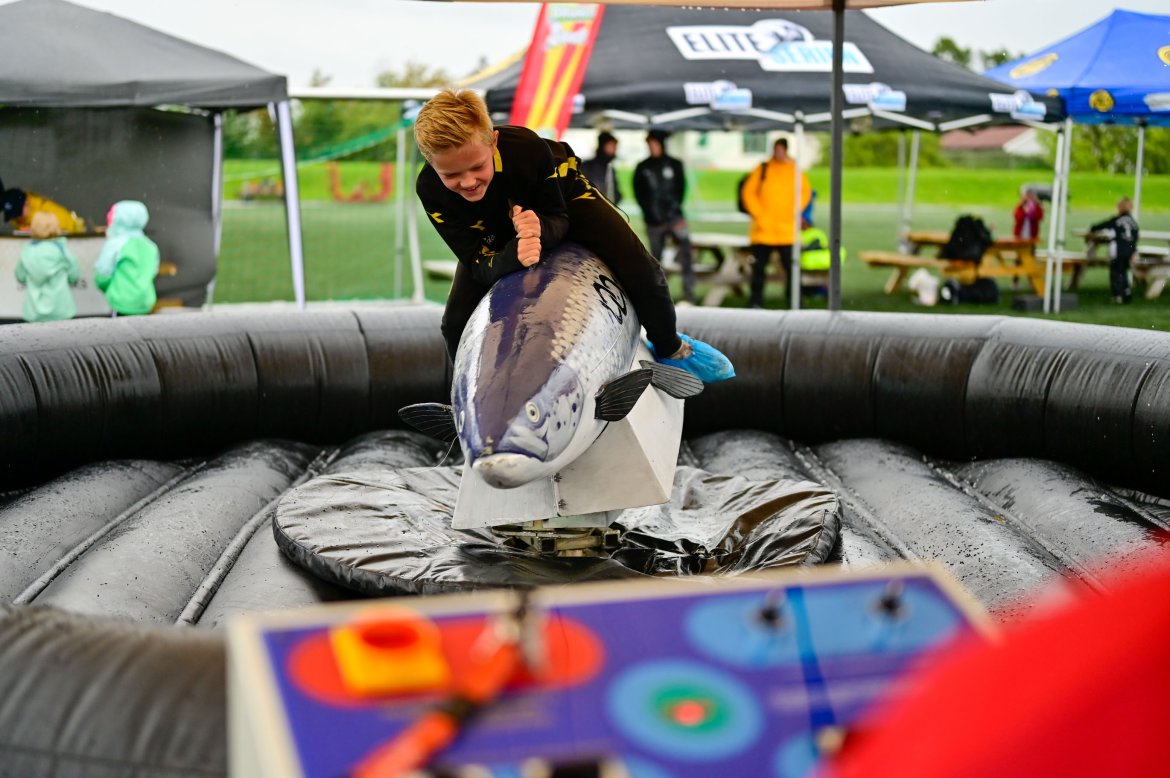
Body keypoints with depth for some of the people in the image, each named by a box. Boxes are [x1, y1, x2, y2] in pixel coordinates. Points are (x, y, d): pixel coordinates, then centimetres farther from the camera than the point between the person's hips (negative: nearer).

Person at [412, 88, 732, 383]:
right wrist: (511, 256, -57)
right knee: (456, 324, -11)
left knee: (641, 271, -14)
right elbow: (476, 261, -34)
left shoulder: (527, 147, -41)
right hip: (494, 236, 1)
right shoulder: (430, 190, -37)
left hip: (562, 195, -1)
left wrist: (540, 229, -51)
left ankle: (671, 348, 16)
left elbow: (557, 219, -26)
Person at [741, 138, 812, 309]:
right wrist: (757, 214, -4)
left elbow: (805, 192, 8)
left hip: (788, 230, 0)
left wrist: (795, 212, -2)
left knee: (791, 267, -3)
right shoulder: (762, 169, 5)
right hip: (763, 230, 0)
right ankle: (755, 302, 12)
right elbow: (749, 192, 4)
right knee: (759, 267, 4)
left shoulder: (795, 170, 6)